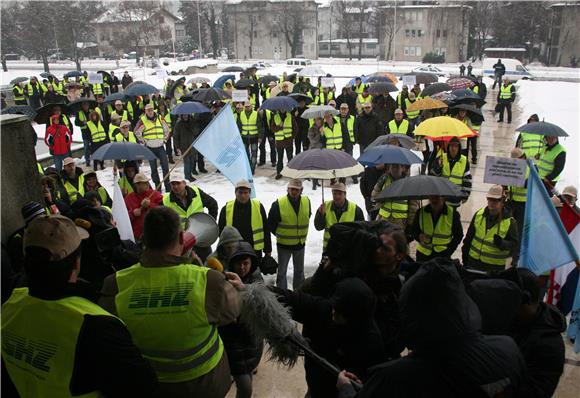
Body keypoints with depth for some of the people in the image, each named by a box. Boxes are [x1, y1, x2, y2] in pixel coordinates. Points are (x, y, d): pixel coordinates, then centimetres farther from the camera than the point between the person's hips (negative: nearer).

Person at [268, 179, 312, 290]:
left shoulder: (307, 202, -6)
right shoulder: (278, 204, -17)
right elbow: (271, 224, -5)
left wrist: (302, 234, 12)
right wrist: (280, 234, 4)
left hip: (300, 244, 4)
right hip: (283, 244, -4)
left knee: (299, 271, 18)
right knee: (282, 272, 4)